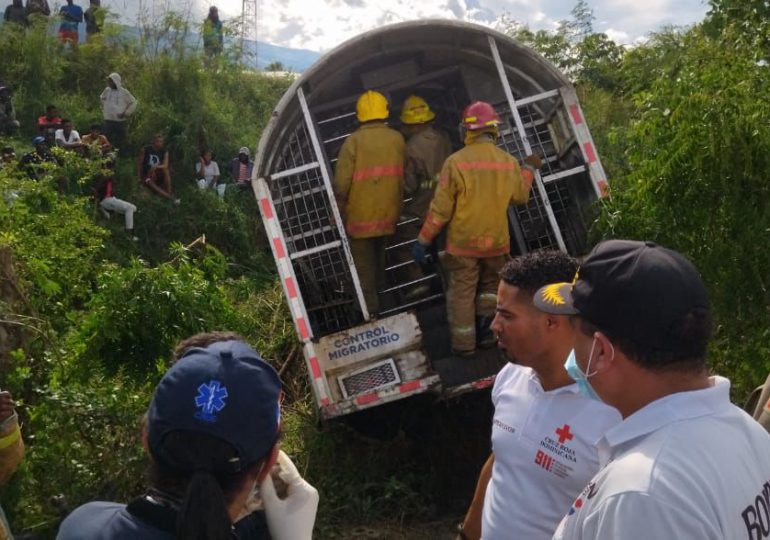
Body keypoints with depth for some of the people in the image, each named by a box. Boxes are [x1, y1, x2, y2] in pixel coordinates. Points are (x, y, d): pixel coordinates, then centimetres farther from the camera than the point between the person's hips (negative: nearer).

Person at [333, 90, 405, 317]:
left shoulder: (354, 141, -17)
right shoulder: (397, 139, -4)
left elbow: (341, 183, -15)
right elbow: (403, 178, 3)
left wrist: (338, 213, -3)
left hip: (361, 215, -4)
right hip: (388, 214, 5)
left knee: (363, 264, 7)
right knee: (379, 256, 24)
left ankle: (370, 310, 10)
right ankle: (379, 292, 38)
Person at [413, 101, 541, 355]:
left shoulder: (456, 162, -16)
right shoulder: (509, 162, -5)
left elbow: (440, 208, -15)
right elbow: (520, 197, 12)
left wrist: (423, 240, -5)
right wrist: (529, 169, 28)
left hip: (462, 243, -3)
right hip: (496, 241, 3)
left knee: (461, 293, 9)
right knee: (491, 285, 24)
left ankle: (464, 344, 14)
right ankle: (487, 331, 23)